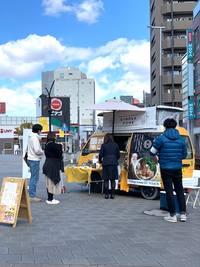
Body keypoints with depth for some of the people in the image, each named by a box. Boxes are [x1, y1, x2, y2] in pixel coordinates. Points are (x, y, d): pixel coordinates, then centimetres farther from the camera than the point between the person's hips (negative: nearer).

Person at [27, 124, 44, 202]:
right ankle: (32, 196, -2)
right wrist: (43, 152, -6)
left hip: (31, 159, 10)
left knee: (33, 178, 16)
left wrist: (41, 151, 11)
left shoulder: (31, 137, 13)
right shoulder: (35, 138, -17)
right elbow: (37, 150, -24)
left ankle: (32, 195, 22)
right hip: (34, 160, -10)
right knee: (34, 178, -5)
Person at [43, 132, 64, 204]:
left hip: (48, 165, 10)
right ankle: (50, 199, 0)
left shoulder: (47, 145, 11)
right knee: (52, 182, -4)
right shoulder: (53, 145, -18)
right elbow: (59, 153, -16)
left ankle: (50, 198, 20)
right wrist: (60, 146, -2)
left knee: (49, 183, 14)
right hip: (53, 165, -10)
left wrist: (58, 146, 10)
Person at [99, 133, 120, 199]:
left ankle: (106, 194, 3)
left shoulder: (104, 145, -3)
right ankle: (112, 194, 6)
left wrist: (100, 161, 18)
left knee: (106, 180, 4)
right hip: (114, 164, 2)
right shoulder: (115, 145, 6)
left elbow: (100, 155, -2)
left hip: (106, 163, -2)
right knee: (113, 180, 7)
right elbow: (118, 155, 9)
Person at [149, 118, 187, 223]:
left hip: (166, 169, -3)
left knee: (169, 191, 2)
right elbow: (184, 155, 10)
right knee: (179, 190, 13)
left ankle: (172, 215, 4)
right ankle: (183, 213, 11)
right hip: (177, 169, 3)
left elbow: (152, 152, -3)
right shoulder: (181, 139, 3)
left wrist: (160, 153, 18)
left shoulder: (161, 138, -8)